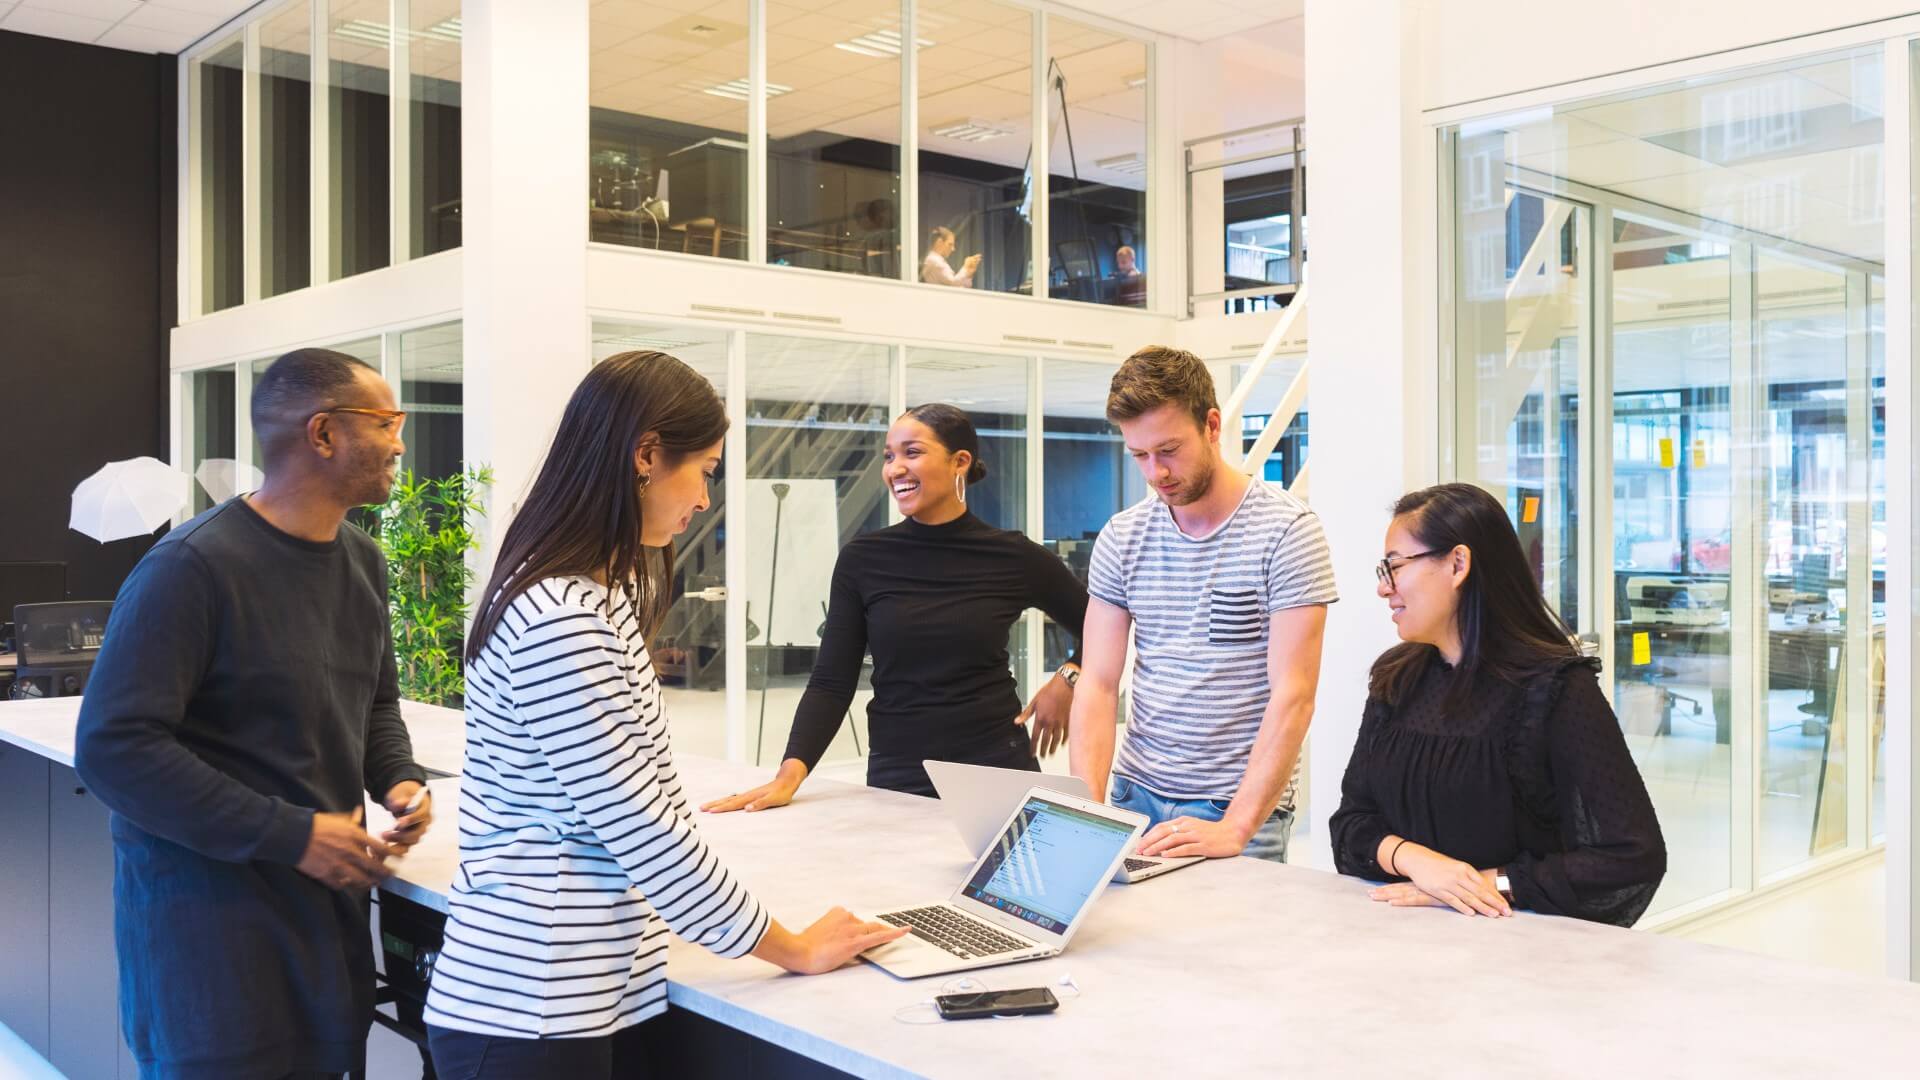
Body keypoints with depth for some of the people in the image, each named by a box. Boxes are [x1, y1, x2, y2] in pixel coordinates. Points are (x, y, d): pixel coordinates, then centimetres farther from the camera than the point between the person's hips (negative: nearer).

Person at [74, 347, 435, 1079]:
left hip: (327, 896, 7)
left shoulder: (364, 562, 7)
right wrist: (290, 835, -22)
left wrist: (398, 781, -2)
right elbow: (113, 749, -22)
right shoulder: (193, 568, -18)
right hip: (205, 904, -7)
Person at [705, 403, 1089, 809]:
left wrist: (1066, 679, -7)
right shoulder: (863, 559, -2)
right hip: (896, 780, 1)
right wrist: (789, 774, -16)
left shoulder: (1013, 557, -4)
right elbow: (831, 682, -4)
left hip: (997, 773, 0)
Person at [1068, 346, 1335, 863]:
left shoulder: (1287, 530, -10)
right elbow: (1098, 684, 1)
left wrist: (1234, 828, -24)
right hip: (1136, 793, 4)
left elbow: (1292, 696, -16)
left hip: (1242, 805, -4)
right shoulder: (1122, 536, 4)